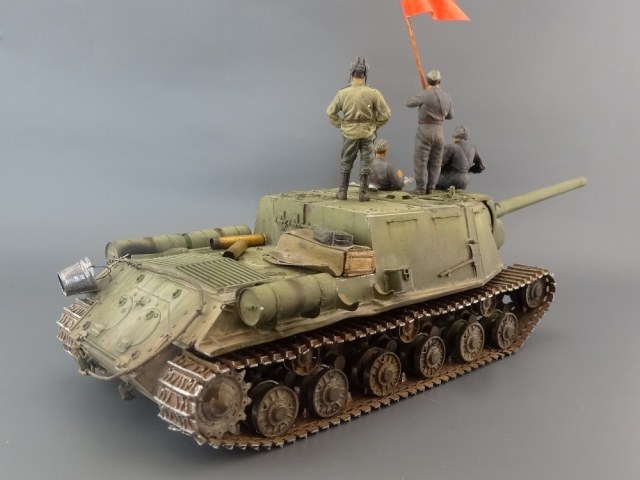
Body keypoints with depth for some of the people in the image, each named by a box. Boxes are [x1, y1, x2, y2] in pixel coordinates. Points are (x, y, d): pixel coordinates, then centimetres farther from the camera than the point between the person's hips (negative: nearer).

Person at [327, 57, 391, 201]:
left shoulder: (343, 93, -10)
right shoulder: (373, 93, -14)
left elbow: (330, 112, -1)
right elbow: (386, 113, -9)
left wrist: (341, 125, 9)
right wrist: (375, 125, 6)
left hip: (349, 133, 1)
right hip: (367, 133, -1)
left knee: (346, 163, 15)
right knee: (366, 164, 11)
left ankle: (342, 192, 19)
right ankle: (363, 193, 15)